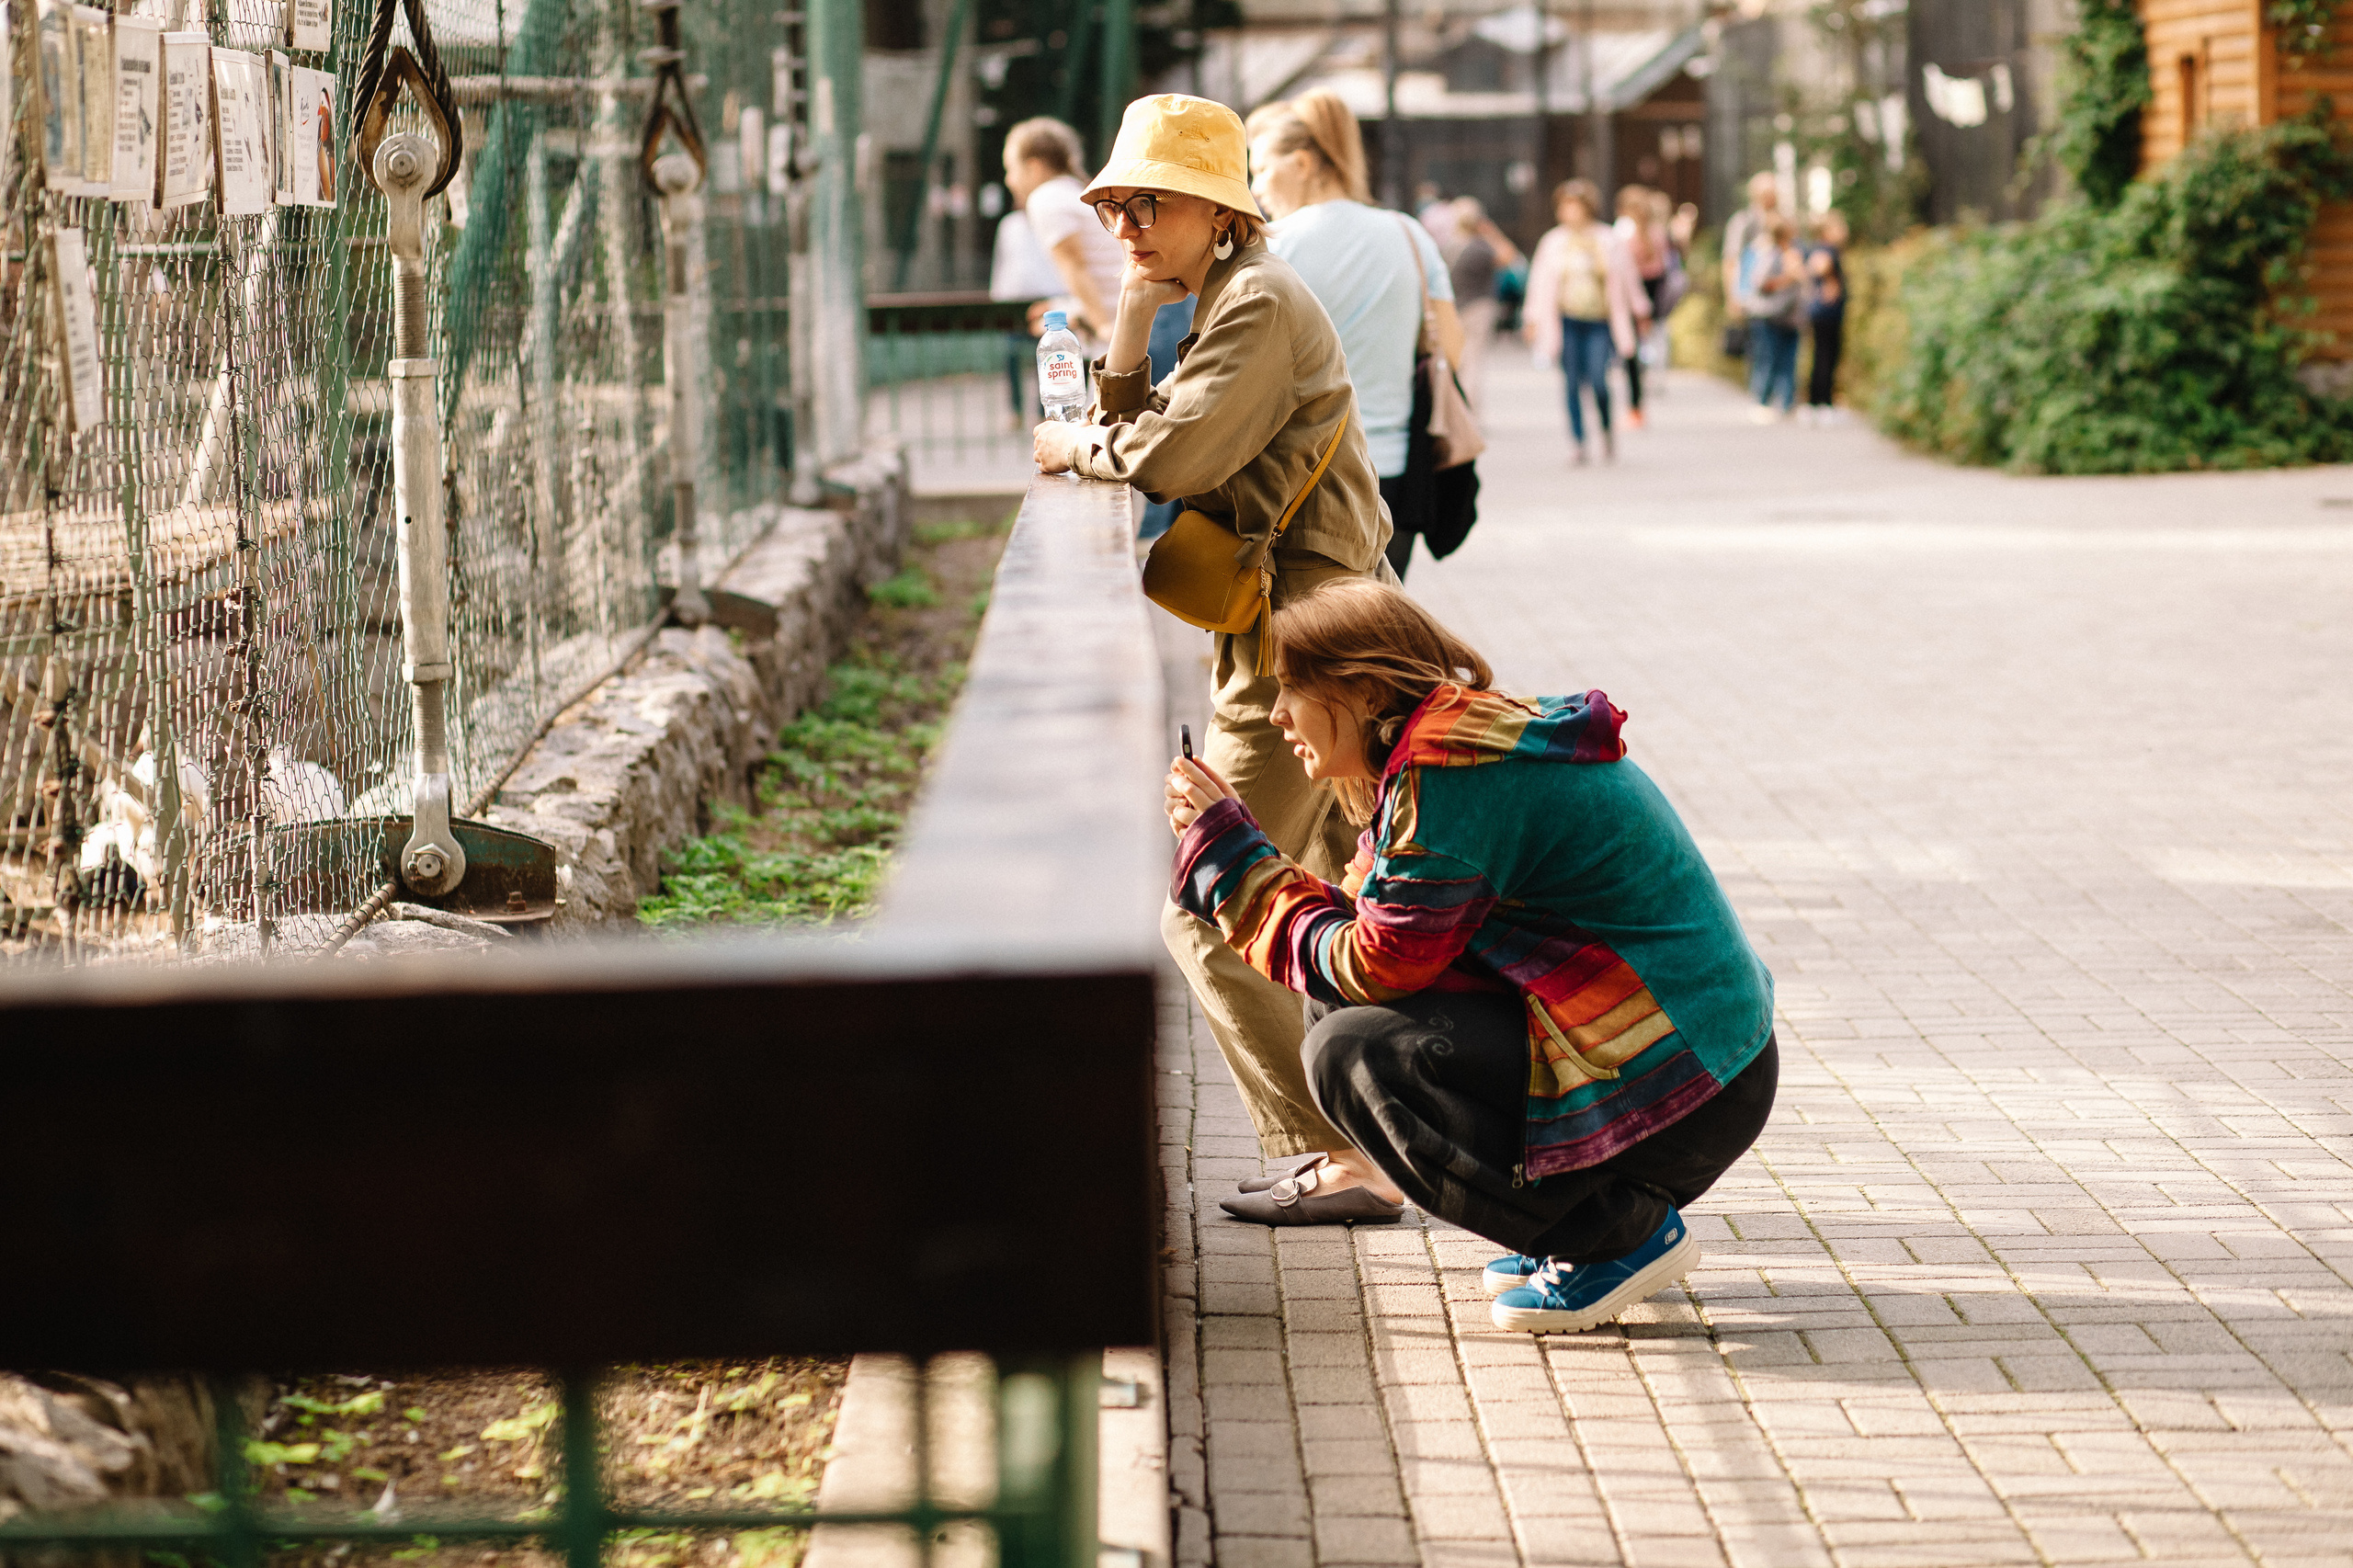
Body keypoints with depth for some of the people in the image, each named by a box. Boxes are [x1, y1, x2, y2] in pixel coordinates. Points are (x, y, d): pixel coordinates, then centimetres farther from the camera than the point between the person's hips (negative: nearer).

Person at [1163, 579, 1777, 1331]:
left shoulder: (1452, 772, -18)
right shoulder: (1484, 737, 13)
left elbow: (1371, 966, -16)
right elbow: (1372, 930, 11)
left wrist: (1232, 855, -6)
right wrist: (1219, 842, 8)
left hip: (1681, 1090, -10)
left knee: (1351, 1051, -16)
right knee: (1346, 1009, 11)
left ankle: (1625, 1233, -7)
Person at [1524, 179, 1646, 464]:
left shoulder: (1607, 240, 3)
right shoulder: (1552, 243, 5)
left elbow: (1625, 275, 13)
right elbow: (1540, 281, 11)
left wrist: (1638, 308, 19)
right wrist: (1534, 320, 10)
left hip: (1599, 322, -1)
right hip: (1567, 322, 1)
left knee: (1598, 381, -13)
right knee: (1573, 384, -3)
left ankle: (1606, 428, 14)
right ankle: (1579, 442, 4)